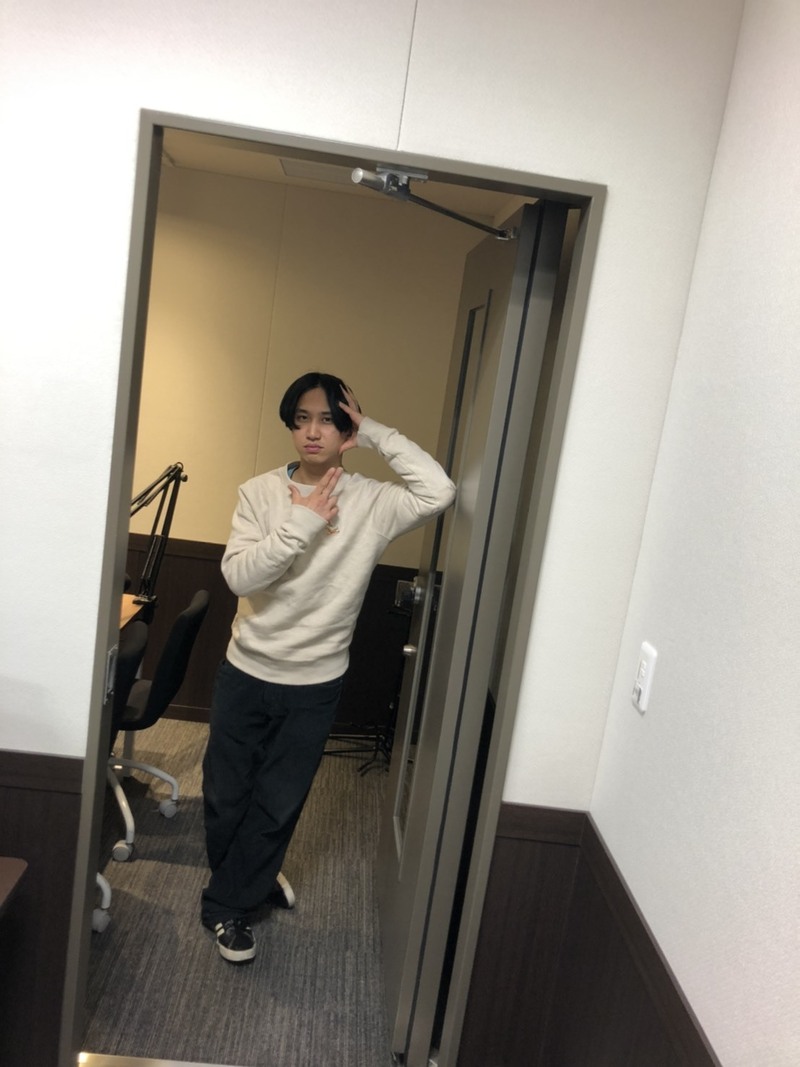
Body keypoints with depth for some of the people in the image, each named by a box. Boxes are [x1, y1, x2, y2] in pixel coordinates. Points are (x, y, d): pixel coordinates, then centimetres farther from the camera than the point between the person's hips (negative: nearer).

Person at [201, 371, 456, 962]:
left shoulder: (371, 502, -10)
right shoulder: (260, 492, -8)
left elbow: (439, 491, -28)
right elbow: (238, 575, -18)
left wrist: (376, 432, -21)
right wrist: (303, 523, -27)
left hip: (315, 685, -1)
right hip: (246, 673, 1)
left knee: (278, 803, 13)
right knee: (225, 796, 16)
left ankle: (228, 903, 37)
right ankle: (249, 880, 43)